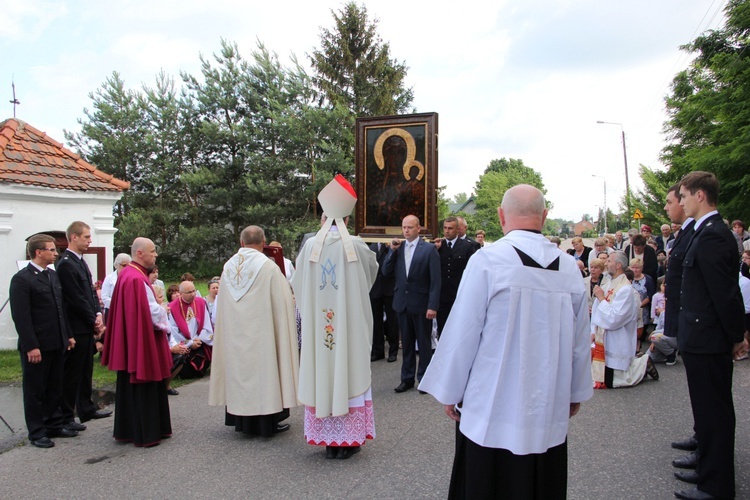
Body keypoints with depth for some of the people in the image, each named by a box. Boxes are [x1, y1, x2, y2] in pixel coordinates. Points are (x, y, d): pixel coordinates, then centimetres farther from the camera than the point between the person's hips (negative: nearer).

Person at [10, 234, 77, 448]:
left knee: (55, 388, 16)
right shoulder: (22, 279, -13)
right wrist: (31, 346, -20)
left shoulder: (52, 275, 12)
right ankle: (36, 433, 17)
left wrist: (68, 335, 14)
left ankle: (54, 425, 28)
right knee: (35, 391, 6)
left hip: (56, 343, 8)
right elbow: (21, 316, -17)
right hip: (36, 346, -7)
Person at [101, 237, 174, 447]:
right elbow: (151, 311, -21)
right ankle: (144, 433, 8)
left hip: (130, 340, 10)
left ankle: (127, 429, 25)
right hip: (142, 340, -10)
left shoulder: (127, 274, 11)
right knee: (143, 388, -1)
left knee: (129, 386, 15)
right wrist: (164, 324, -4)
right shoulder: (137, 278, -20)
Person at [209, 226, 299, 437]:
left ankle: (242, 420, 22)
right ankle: (267, 421, 10)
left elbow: (221, 307, 11)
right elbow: (284, 300, -9)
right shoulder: (267, 266, -13)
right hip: (261, 331, -5)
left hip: (234, 333, 5)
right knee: (263, 369, 3)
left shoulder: (228, 266, 3)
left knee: (239, 367, 13)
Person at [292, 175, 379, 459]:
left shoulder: (311, 246, -4)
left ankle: (328, 438, 20)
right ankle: (348, 438, 15)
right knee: (349, 371, 7)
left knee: (321, 372, 10)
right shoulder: (355, 246, -8)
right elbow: (372, 270, 12)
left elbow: (298, 284, 8)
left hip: (317, 323, 2)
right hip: (350, 323, -2)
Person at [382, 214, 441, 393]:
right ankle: (407, 378, 23)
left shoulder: (429, 249, -7)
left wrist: (433, 306, -16)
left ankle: (424, 379, 20)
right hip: (402, 303, 4)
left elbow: (435, 280, -10)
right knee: (406, 343, 13)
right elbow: (386, 272, 4)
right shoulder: (398, 248, 7)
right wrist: (392, 250, -6)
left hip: (421, 304, -4)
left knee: (424, 343, 8)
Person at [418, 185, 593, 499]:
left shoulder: (487, 260, -15)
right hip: (551, 408, 4)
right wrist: (576, 392, 19)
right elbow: (580, 338, 5)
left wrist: (450, 392, 1)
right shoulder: (569, 267, -2)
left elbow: (462, 332, -12)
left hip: (495, 406, -4)